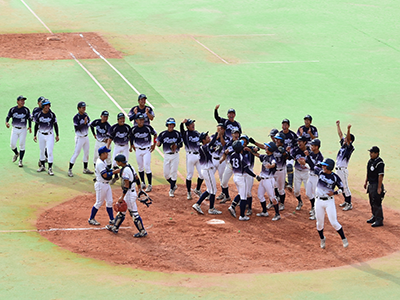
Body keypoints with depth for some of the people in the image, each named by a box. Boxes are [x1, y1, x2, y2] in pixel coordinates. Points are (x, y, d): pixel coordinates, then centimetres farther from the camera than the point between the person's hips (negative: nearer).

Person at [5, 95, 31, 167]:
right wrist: (6, 122, -19)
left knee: (22, 145, 0)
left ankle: (20, 161, 10)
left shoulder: (26, 110, -3)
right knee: (12, 144, -2)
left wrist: (30, 127, -11)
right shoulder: (12, 109, -1)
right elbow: (8, 117, 3)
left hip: (23, 130, -1)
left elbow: (29, 119, 4)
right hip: (14, 129, 1)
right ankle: (16, 153, 31)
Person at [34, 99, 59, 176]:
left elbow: (55, 125, 1)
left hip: (50, 135, -2)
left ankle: (50, 169, -5)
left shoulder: (52, 115, -6)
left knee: (50, 152, -8)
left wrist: (57, 135, 1)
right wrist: (35, 135, 6)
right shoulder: (39, 115, -2)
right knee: (42, 151, 13)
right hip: (41, 135, 2)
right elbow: (36, 125, 8)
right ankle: (42, 166, 28)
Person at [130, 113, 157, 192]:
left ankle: (150, 185, -1)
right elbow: (131, 137, 14)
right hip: (138, 150, 3)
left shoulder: (148, 127, -10)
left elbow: (155, 134, 6)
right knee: (140, 167, 11)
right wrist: (132, 145, 13)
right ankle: (143, 183, 26)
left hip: (147, 150, -3)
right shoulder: (134, 129, -4)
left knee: (147, 167, -8)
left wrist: (154, 144, 4)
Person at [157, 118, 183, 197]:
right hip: (166, 155, 2)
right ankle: (173, 185, 26)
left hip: (175, 155, -2)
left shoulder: (177, 134, -1)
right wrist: (158, 143, -21)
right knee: (166, 173, 1)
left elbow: (181, 144, 3)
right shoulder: (163, 134, 2)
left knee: (173, 172, -5)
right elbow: (158, 143, 3)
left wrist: (176, 146, -18)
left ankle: (171, 190, 6)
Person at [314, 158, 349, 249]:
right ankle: (322, 239, 34)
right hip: (319, 201, 3)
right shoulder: (320, 172, -1)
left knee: (334, 222, -6)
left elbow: (341, 188, 1)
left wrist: (334, 193, -16)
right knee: (319, 223, 10)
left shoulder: (335, 177, -9)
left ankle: (344, 239, 11)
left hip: (329, 201, -3)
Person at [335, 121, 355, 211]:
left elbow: (348, 139, -30)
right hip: (338, 169, 9)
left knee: (345, 187, -4)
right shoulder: (343, 145, 9)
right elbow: (340, 135, 18)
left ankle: (349, 204, 2)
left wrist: (348, 129, -43)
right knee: (342, 187, 17)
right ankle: (346, 201, 29)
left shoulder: (350, 147, -13)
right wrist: (338, 125, 21)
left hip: (343, 170, -9)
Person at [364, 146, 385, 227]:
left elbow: (380, 176, -21)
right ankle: (374, 217, 32)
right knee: (372, 202, 19)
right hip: (370, 184, 10)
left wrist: (379, 188, -23)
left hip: (376, 185, -10)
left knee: (376, 203, -6)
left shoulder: (379, 163, -19)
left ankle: (379, 220, 0)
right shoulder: (370, 161, 9)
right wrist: (366, 182, 23)